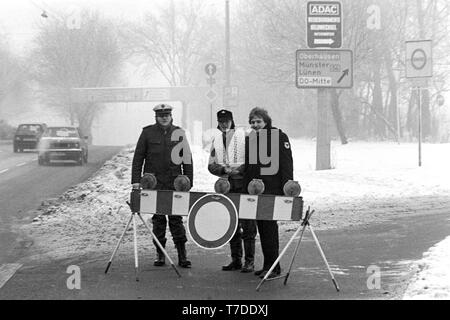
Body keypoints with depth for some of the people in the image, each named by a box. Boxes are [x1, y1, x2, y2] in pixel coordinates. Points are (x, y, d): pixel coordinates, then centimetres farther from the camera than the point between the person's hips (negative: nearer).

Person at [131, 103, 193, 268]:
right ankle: (160, 254, 12)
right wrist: (136, 180, -2)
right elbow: (138, 158, 6)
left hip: (174, 182, 0)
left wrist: (188, 182, 4)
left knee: (176, 219, -3)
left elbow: (187, 159, 9)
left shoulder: (179, 133, 7)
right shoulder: (148, 133, 4)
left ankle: (182, 255, -1)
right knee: (158, 219, 4)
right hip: (153, 182, 0)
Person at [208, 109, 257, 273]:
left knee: (247, 224, -7)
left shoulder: (243, 136, -4)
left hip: (244, 184, -5)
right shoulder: (216, 139, 11)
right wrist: (224, 169, -8)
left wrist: (240, 169, -20)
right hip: (226, 184, 5)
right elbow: (211, 165, 11)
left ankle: (249, 260, -4)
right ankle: (236, 259, 16)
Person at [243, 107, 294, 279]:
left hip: (272, 190, -6)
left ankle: (273, 267, -6)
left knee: (269, 226, -9)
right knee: (262, 227, 9)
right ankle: (268, 264, 15)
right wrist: (246, 187, 11)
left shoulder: (279, 137, -4)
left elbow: (286, 163, -8)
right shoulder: (250, 139, 15)